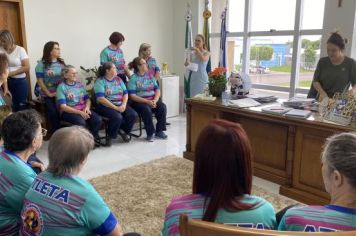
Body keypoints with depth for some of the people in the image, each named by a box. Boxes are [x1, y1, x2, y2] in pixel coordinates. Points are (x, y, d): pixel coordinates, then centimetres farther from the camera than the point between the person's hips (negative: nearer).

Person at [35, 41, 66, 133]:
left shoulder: (61, 62, 11)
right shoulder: (41, 64, 0)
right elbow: (40, 81, -4)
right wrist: (49, 94, -9)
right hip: (48, 94, -2)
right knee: (54, 112, -22)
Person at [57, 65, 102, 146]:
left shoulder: (79, 84, 12)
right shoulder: (61, 87, -5)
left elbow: (87, 99, 14)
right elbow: (63, 107, -12)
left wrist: (87, 107, -10)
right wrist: (80, 112, -20)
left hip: (83, 109, 5)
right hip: (69, 112, -5)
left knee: (98, 120, -21)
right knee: (81, 122, -34)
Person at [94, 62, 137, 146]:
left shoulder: (118, 79, 13)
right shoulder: (100, 81, -5)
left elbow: (125, 93, 9)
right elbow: (101, 99, -16)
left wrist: (123, 105, -11)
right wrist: (116, 108, -20)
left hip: (120, 105, 6)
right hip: (106, 106, -5)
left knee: (133, 115, -19)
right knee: (117, 117, -33)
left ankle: (124, 132, 7)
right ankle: (110, 136, -8)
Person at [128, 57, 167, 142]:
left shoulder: (150, 76, 12)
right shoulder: (133, 79, -5)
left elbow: (157, 90, 8)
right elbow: (132, 96, -13)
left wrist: (155, 101, -13)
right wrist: (147, 101, -21)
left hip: (153, 100, 5)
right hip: (139, 102, -5)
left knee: (163, 107, -23)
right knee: (146, 110, -35)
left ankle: (159, 131, -11)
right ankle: (150, 133, -18)